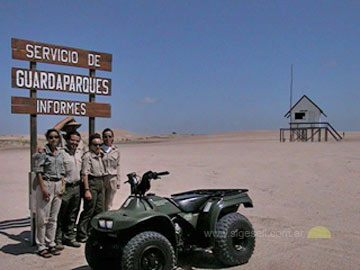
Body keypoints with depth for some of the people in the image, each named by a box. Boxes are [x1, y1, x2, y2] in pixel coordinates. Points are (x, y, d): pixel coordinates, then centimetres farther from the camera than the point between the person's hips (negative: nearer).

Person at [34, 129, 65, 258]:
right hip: (46, 184, -6)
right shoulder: (42, 152, -6)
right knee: (43, 218, -1)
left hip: (58, 186, 6)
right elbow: (38, 172, -10)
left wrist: (63, 185, 5)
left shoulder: (60, 154, 12)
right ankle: (41, 246, 9)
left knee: (53, 218, 12)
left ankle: (50, 243, 22)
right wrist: (43, 189, -15)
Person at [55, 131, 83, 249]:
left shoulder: (80, 152, 12)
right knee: (61, 216, 1)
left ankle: (69, 237, 25)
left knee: (72, 215, 14)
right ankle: (58, 240, 11)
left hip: (77, 187, 7)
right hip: (65, 187, -6)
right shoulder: (61, 152, -10)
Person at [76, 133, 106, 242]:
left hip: (101, 183, 9)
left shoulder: (100, 155, 15)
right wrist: (87, 190, -24)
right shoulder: (87, 156, -11)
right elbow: (85, 173, -18)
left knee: (99, 210, 13)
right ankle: (81, 235, 3)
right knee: (88, 211, -5)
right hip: (92, 183, -8)